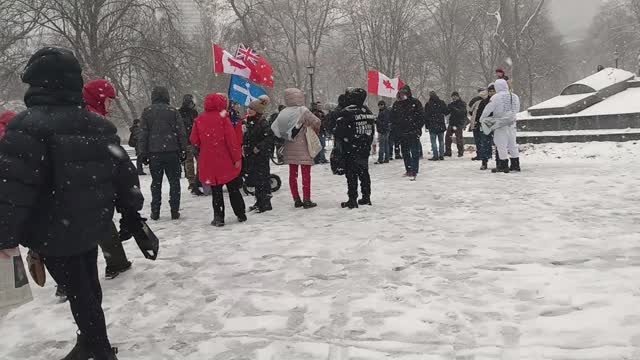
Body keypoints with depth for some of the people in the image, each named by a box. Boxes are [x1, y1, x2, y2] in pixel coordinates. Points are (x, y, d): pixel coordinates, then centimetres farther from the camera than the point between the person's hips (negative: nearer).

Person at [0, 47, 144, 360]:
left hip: (54, 232, -7)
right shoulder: (99, 124, 4)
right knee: (87, 284, 21)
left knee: (77, 290, 5)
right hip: (92, 225, 7)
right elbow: (123, 170, 7)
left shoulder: (27, 125, -17)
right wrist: (131, 212, 16)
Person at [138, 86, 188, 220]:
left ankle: (155, 212, 10)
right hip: (171, 152, -1)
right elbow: (181, 133, 1)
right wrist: (183, 150, 6)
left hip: (154, 153, 1)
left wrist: (143, 153, 7)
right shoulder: (173, 111, 1)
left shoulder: (147, 112, 4)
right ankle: (175, 211, 4)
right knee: (174, 182, 5)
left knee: (156, 182, 9)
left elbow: (142, 134, 3)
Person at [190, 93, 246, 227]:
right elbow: (231, 139, -12)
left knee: (216, 191, 10)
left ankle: (218, 217, 7)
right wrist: (237, 157, -7)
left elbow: (194, 140, 2)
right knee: (233, 189, 12)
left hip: (208, 162, 2)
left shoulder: (199, 120, 0)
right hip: (226, 161, -2)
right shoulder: (223, 118, -9)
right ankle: (241, 214, 18)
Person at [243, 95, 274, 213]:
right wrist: (244, 145, 9)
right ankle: (259, 202, 24)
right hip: (251, 156, 9)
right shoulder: (250, 123, 12)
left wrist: (259, 147, -24)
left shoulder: (263, 123, -14)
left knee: (262, 179, -6)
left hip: (262, 156, -9)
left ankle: (266, 203, 2)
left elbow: (269, 137, -23)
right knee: (254, 179, 13)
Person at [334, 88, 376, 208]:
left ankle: (352, 200, -1)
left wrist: (338, 144, 1)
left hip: (350, 150, -6)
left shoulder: (346, 113, -15)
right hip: (365, 149, 7)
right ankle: (366, 197, 20)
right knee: (364, 172, 15)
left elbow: (339, 132, -14)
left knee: (351, 174, -1)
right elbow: (372, 131, 15)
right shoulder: (368, 112, 8)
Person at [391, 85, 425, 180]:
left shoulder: (415, 102, -4)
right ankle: (409, 170, 25)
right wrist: (395, 128, 6)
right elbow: (393, 117, 16)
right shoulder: (396, 104, 9)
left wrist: (418, 127, -10)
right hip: (402, 132, 5)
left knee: (415, 152, -8)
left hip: (414, 132, -5)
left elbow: (421, 116, -4)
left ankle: (414, 171, -8)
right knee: (405, 152, 13)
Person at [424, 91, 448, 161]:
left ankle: (435, 156, -4)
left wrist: (427, 125, 2)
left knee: (433, 141, 1)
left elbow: (426, 116, -4)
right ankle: (441, 155, 12)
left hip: (432, 126, -3)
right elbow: (446, 112, 8)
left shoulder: (428, 104, -6)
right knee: (441, 141, 11)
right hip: (441, 125, 3)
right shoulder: (442, 103, 2)